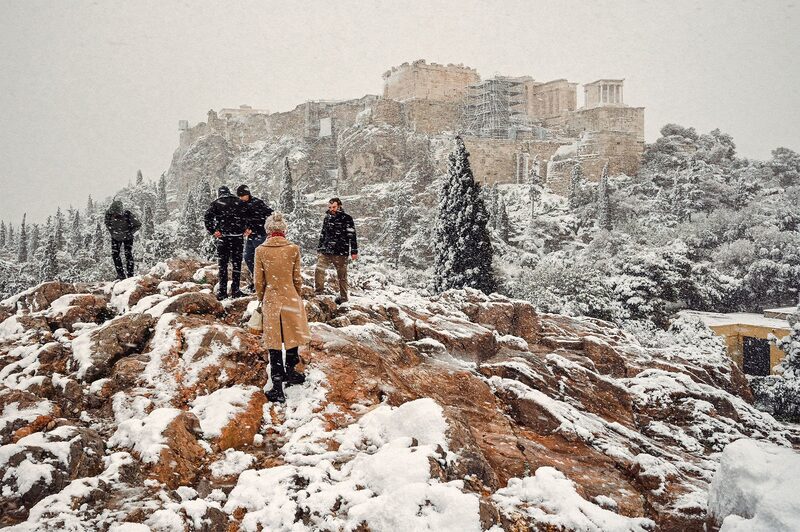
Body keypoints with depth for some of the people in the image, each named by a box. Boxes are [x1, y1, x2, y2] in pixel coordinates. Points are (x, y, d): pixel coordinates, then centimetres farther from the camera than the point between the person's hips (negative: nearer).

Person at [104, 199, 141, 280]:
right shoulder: (108, 213, -22)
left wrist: (129, 233, -18)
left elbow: (138, 225, -15)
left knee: (128, 255, -9)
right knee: (114, 254, -4)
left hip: (127, 238, -3)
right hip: (116, 237, 3)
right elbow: (107, 223, 2)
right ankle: (121, 275, 5)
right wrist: (112, 232, -6)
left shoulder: (128, 214, -32)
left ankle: (130, 275, -2)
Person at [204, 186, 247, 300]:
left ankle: (222, 291, 4)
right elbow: (246, 217, 0)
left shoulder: (216, 203, 4)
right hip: (237, 236, 1)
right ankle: (235, 290, 8)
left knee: (222, 264, 6)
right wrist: (244, 229, 7)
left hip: (222, 236, 0)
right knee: (236, 263, 8)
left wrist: (212, 231, -5)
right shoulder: (239, 203, 7)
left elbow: (208, 217, -9)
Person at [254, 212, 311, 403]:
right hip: (291, 299, 0)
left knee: (274, 344, 5)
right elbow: (297, 278, 0)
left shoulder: (260, 251, -6)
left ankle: (277, 387, 3)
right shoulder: (293, 249, -7)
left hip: (270, 301, 1)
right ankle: (290, 372, 32)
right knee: (292, 337, 19)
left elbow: (259, 281, 0)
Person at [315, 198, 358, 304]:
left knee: (342, 275, 4)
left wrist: (354, 251, -8)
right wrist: (319, 249, 20)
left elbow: (352, 236, -5)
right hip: (326, 251, 5)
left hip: (341, 252, -4)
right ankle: (318, 291, -2)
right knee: (319, 269, -12)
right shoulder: (327, 218, 13)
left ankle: (343, 296, 16)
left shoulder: (346, 218, -4)